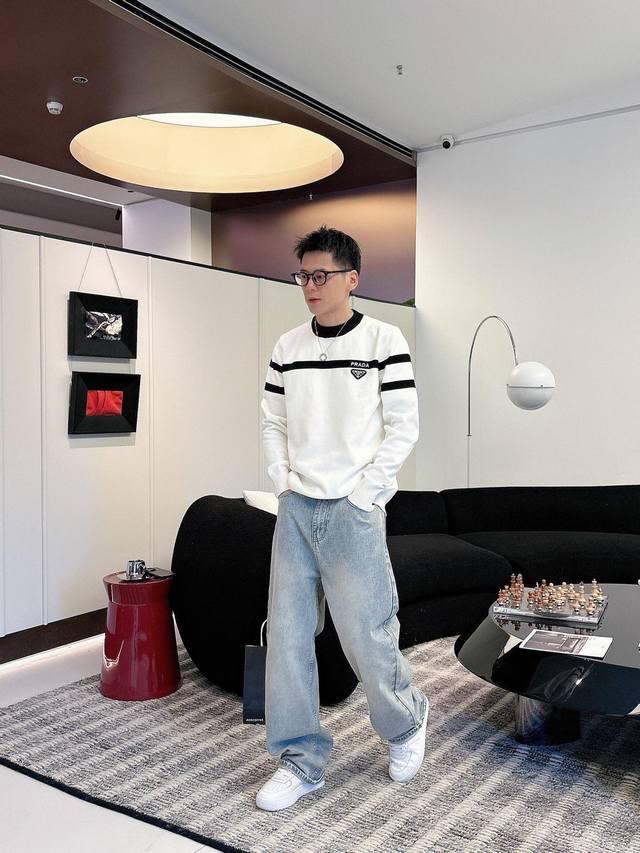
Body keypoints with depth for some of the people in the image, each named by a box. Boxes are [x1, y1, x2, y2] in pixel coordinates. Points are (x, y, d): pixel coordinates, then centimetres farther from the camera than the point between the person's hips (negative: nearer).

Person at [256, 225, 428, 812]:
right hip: (295, 509, 5)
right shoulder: (288, 346, 9)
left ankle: (406, 723, 33)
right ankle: (301, 760, 21)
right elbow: (273, 422, 14)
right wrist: (283, 481, 3)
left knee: (366, 635, 2)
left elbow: (404, 427, -7)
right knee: (287, 635, 6)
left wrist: (362, 492, -10)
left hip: (353, 511, -5)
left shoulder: (383, 340, -5)